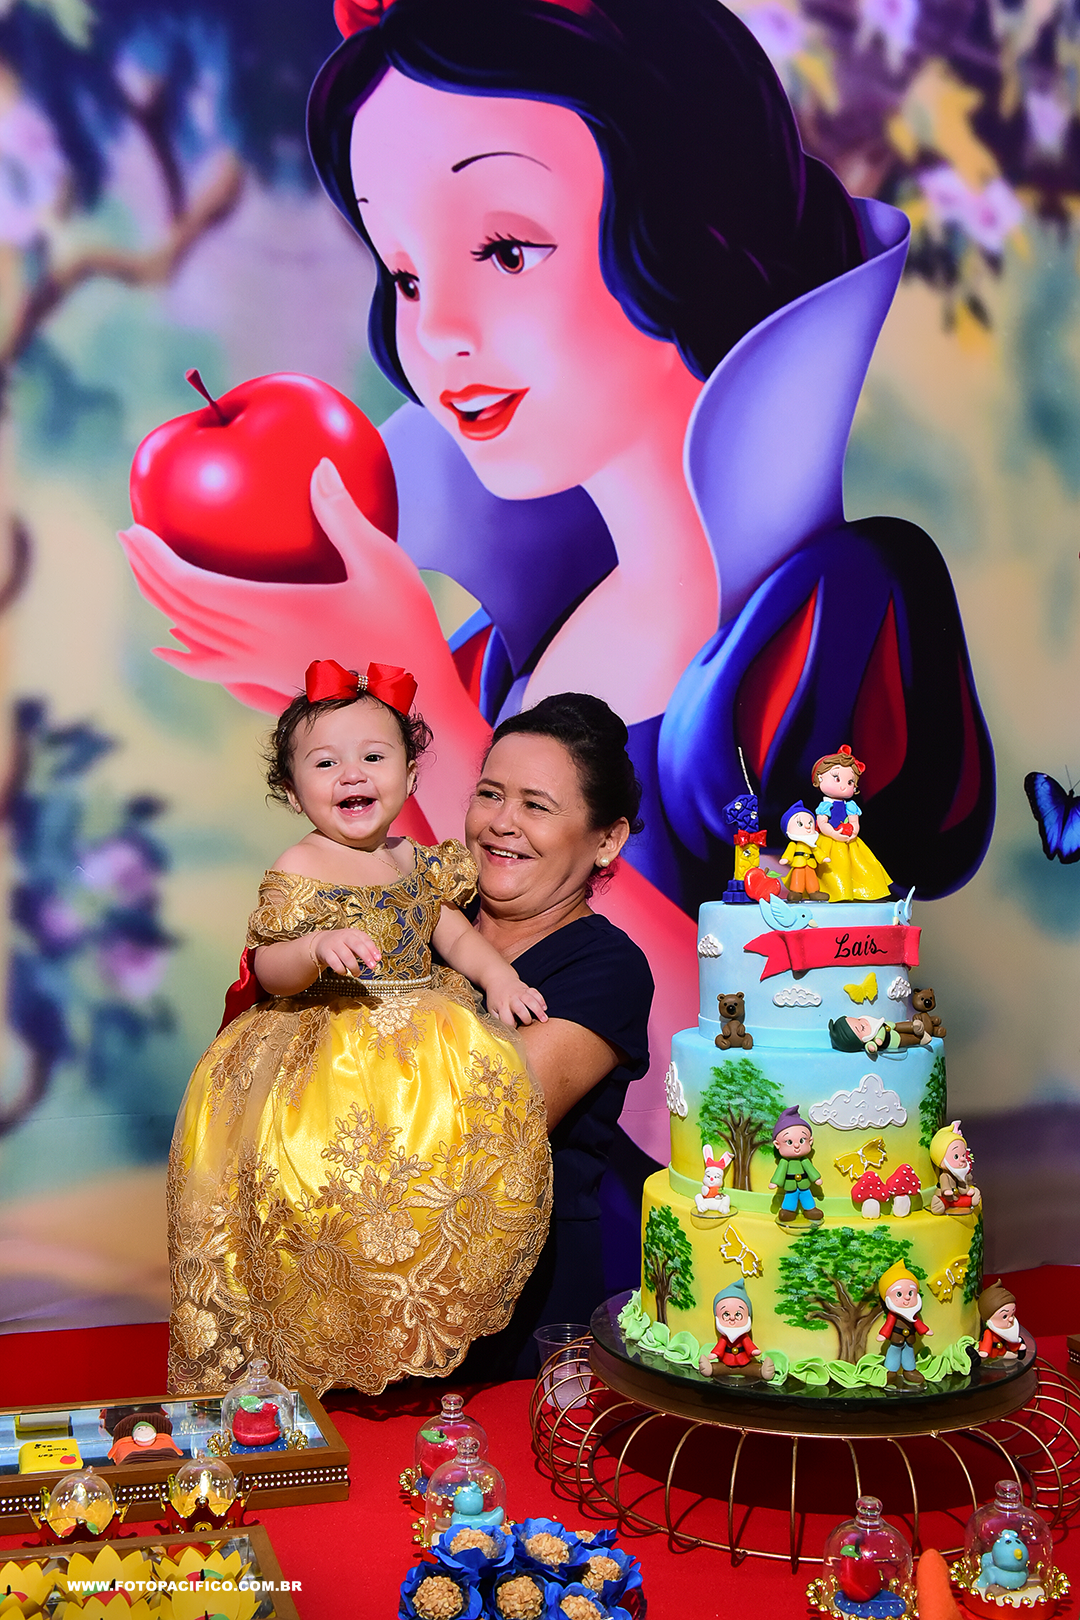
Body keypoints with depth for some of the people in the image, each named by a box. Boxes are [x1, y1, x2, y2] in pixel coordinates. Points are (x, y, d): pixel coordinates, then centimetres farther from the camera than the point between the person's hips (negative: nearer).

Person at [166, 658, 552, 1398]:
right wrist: (319, 949, -30)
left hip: (419, 1033, 6)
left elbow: (453, 931, 19)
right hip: (323, 1049, -6)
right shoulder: (298, 871, -8)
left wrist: (500, 976, 3)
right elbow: (269, 973, -10)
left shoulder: (417, 861, 10)